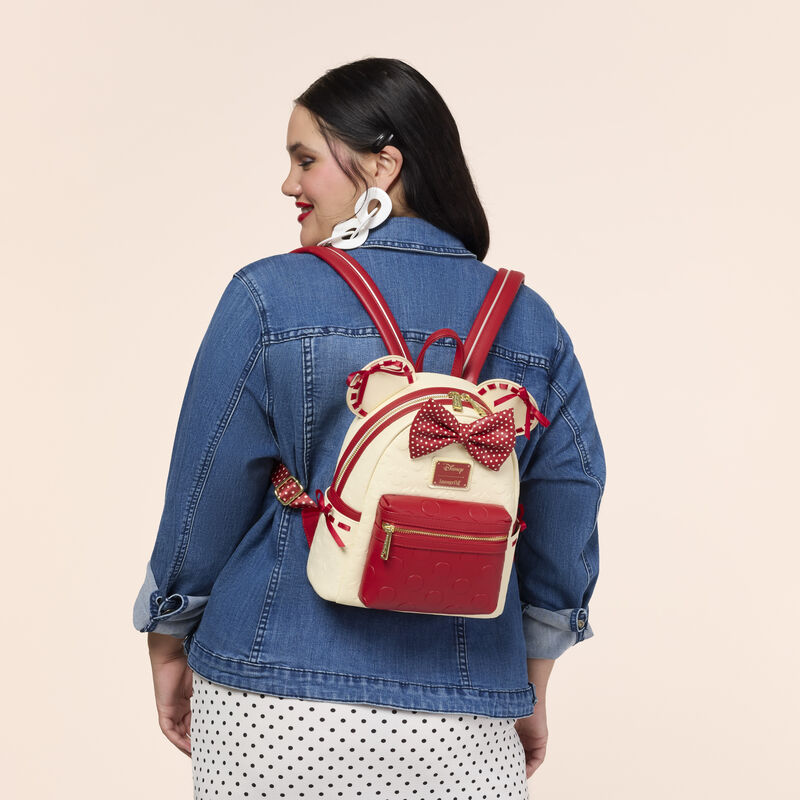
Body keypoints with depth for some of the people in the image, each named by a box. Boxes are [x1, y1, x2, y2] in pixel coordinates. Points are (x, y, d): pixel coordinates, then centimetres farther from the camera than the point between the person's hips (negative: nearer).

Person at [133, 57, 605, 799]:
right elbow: (564, 539, 5)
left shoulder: (269, 300, -8)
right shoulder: (532, 325, 1)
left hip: (276, 713, -1)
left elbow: (205, 500, -3)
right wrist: (530, 695, 17)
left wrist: (170, 648, 13)